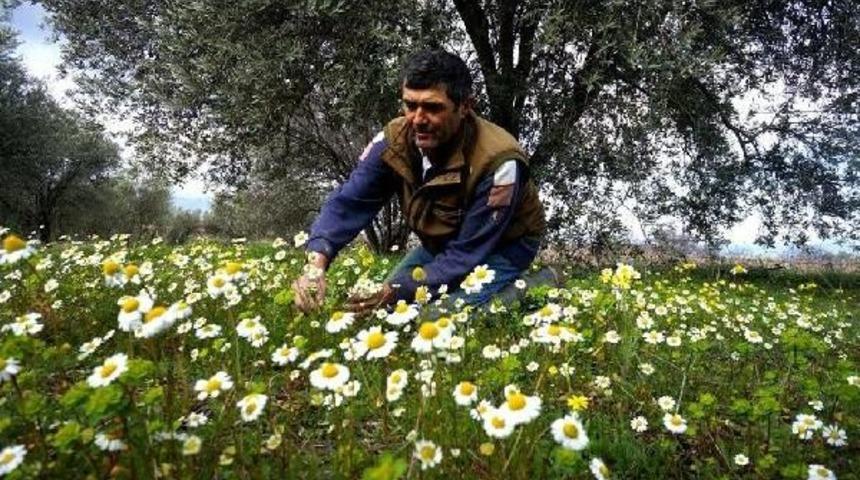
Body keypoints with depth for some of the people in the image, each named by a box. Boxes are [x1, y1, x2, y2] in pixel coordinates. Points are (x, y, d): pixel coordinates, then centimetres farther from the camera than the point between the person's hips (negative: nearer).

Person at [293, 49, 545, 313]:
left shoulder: (498, 162, -36)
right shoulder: (395, 139, -20)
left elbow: (468, 254, -32)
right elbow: (348, 202, -22)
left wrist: (399, 290, -41)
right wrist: (316, 262, -40)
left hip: (502, 247, -5)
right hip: (442, 242, 6)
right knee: (385, 305, 4)